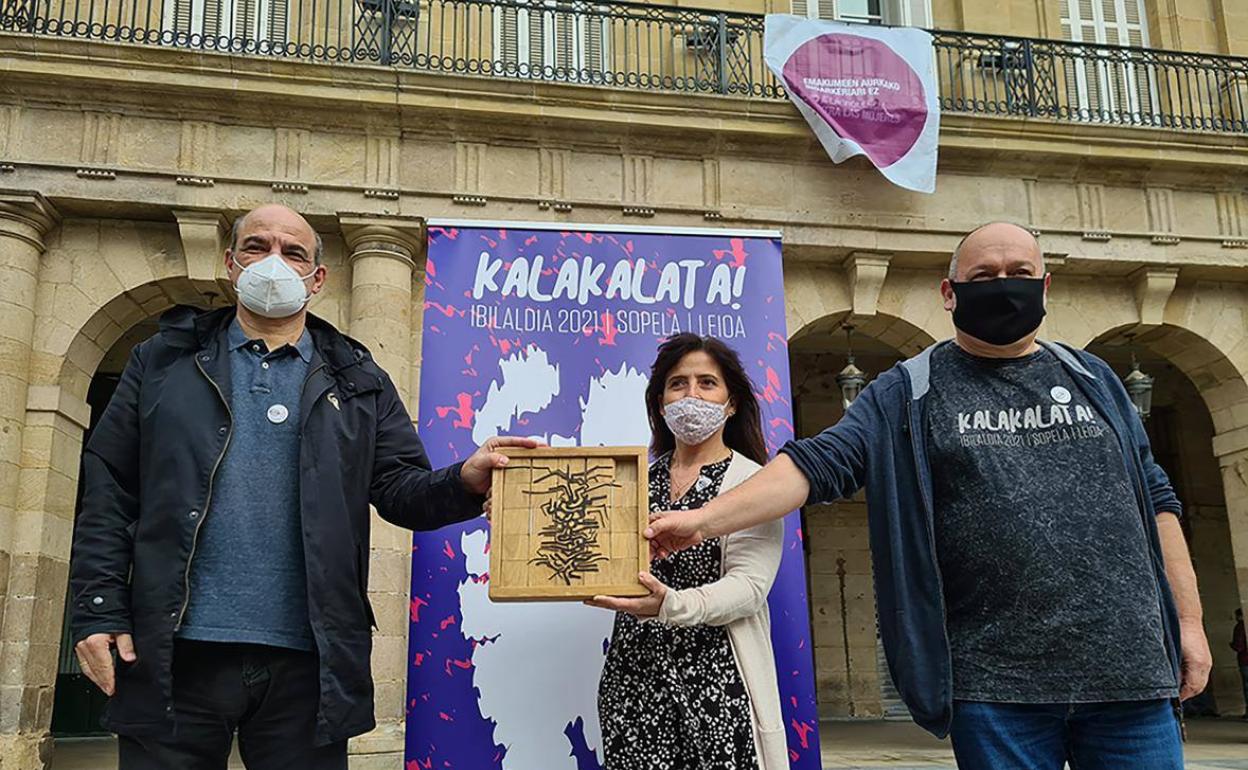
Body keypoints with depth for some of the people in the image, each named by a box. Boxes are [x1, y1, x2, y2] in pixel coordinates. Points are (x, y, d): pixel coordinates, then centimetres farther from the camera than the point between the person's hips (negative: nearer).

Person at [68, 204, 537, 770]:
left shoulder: (358, 382, 12)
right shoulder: (164, 361, 12)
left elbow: (401, 489, 5)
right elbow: (109, 491, 7)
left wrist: (465, 480, -16)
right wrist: (99, 610, -3)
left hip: (305, 661, 1)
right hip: (176, 654, 0)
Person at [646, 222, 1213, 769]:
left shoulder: (1092, 379, 12)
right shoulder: (909, 391, 2)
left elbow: (1153, 499, 15)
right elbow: (819, 463, -7)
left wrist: (1188, 621, 8)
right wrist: (704, 519, -19)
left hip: (1128, 670, 3)